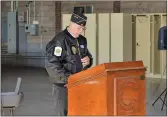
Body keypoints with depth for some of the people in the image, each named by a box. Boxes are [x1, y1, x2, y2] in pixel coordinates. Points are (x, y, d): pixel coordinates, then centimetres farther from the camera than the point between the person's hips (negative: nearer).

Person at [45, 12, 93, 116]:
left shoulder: (82, 40, 12)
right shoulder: (60, 40, -14)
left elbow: (88, 55, 27)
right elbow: (52, 65, -20)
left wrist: (88, 60, 2)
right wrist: (68, 78, -21)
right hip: (64, 85, -7)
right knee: (64, 112, -2)